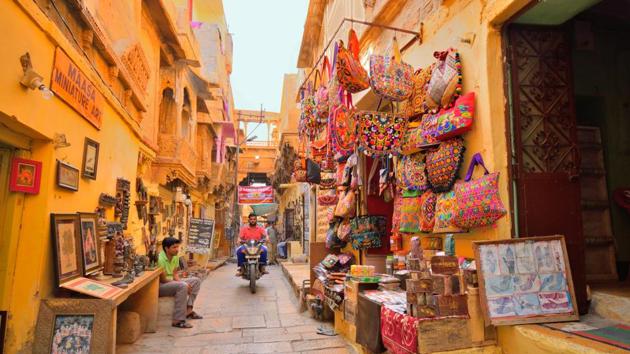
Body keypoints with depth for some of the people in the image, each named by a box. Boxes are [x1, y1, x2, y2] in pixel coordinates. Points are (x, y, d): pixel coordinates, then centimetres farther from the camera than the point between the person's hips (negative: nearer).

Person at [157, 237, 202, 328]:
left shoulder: (175, 257, 2)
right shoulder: (160, 259, -24)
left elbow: (175, 274, 7)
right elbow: (163, 280, -23)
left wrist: (180, 281, -16)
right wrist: (184, 284, -21)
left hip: (172, 282, 9)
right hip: (160, 286, -9)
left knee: (196, 281, 4)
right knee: (183, 286, -34)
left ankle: (188, 310, -1)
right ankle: (177, 321, -30)